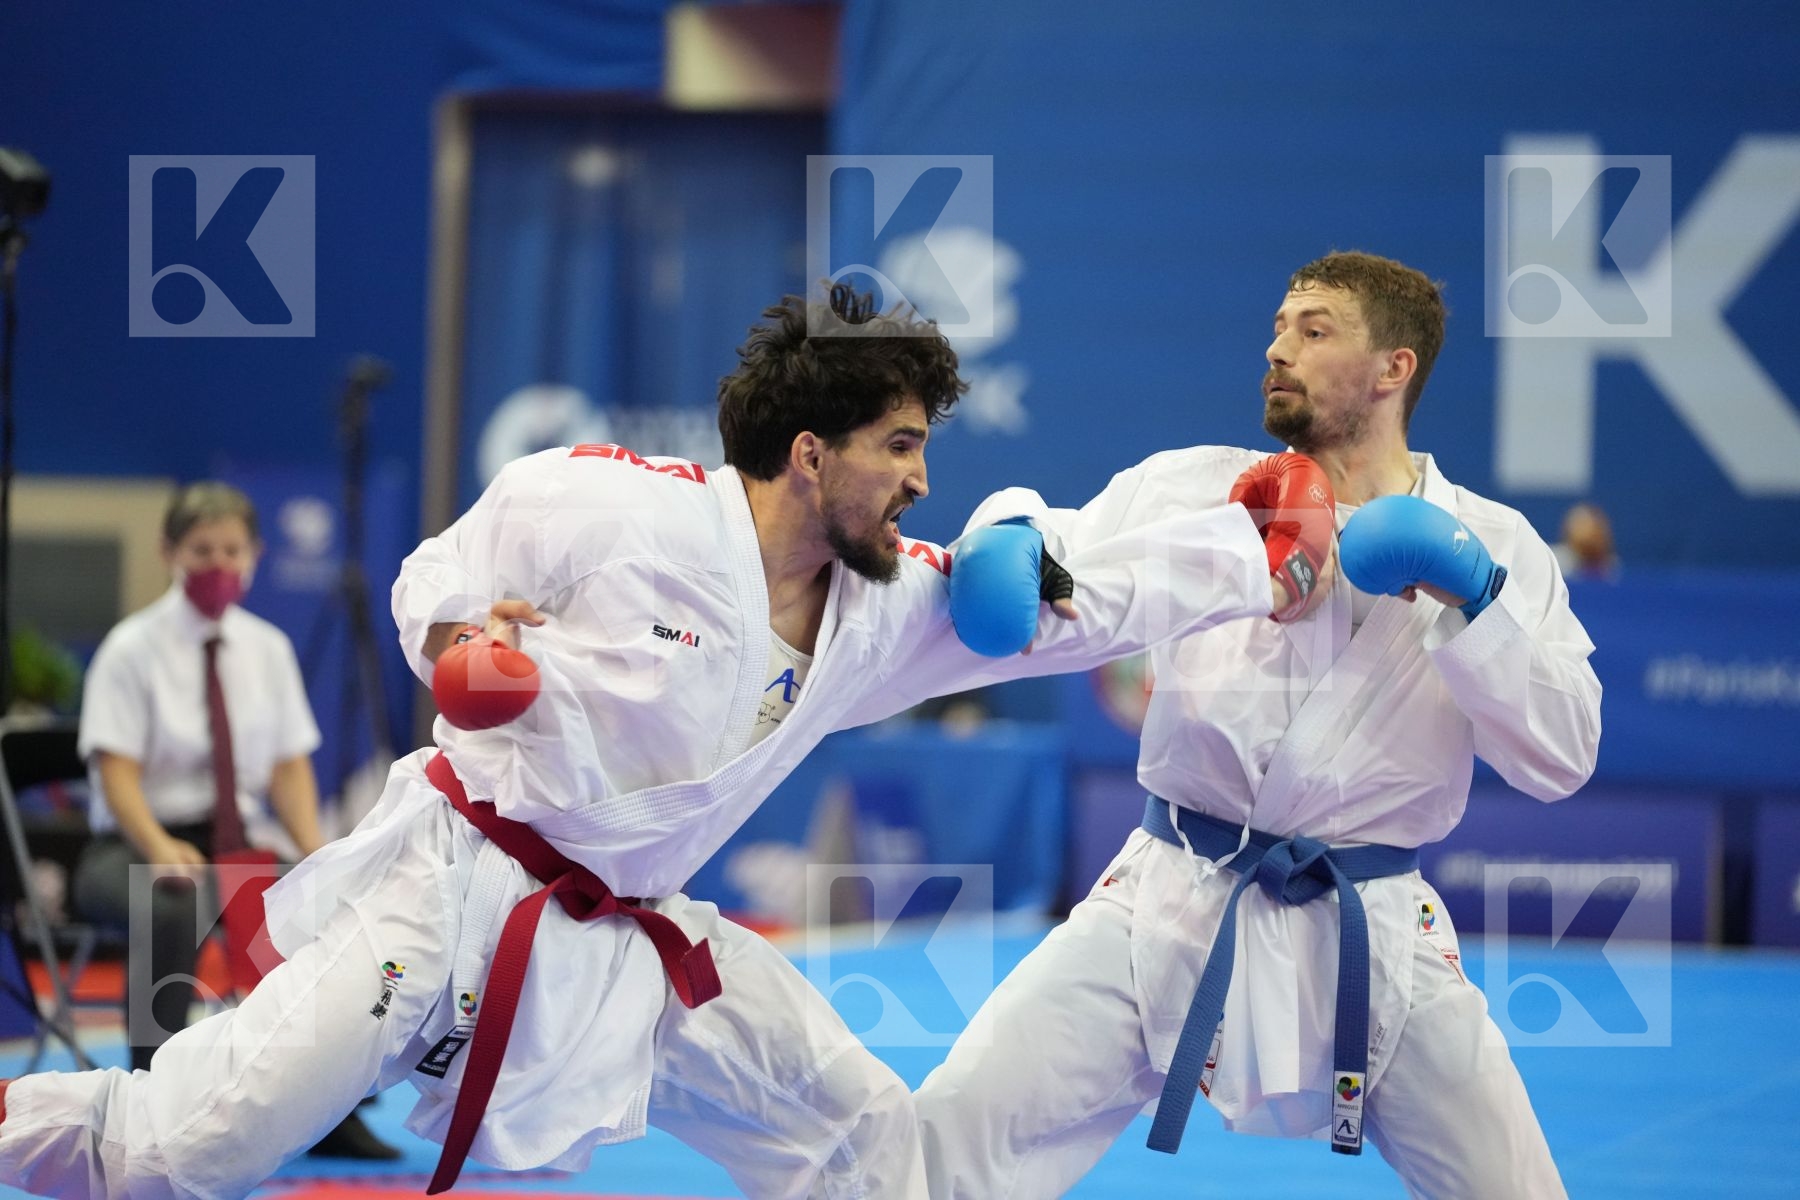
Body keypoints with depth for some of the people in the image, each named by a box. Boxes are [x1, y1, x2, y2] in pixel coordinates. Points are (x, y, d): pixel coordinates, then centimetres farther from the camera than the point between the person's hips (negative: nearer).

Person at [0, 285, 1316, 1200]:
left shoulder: (885, 608, 3)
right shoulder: (614, 505, -16)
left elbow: (1091, 595, 3)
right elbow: (435, 579, -3)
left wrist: (1261, 548, -2)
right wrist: (457, 641, -24)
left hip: (624, 941, 7)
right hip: (456, 886, -7)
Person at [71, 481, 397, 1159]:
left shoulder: (267, 649, 8)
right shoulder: (133, 648, -5)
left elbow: (290, 767, 8)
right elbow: (117, 772, -13)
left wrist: (315, 853, -11)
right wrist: (161, 848, -33)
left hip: (235, 846, 5)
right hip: (133, 849, -4)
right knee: (176, 912, -40)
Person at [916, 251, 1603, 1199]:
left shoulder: (1492, 545, 1)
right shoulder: (1194, 489, 4)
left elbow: (1560, 758, -5)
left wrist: (1473, 605, -18)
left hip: (1370, 937, 0)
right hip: (1172, 908, 0)